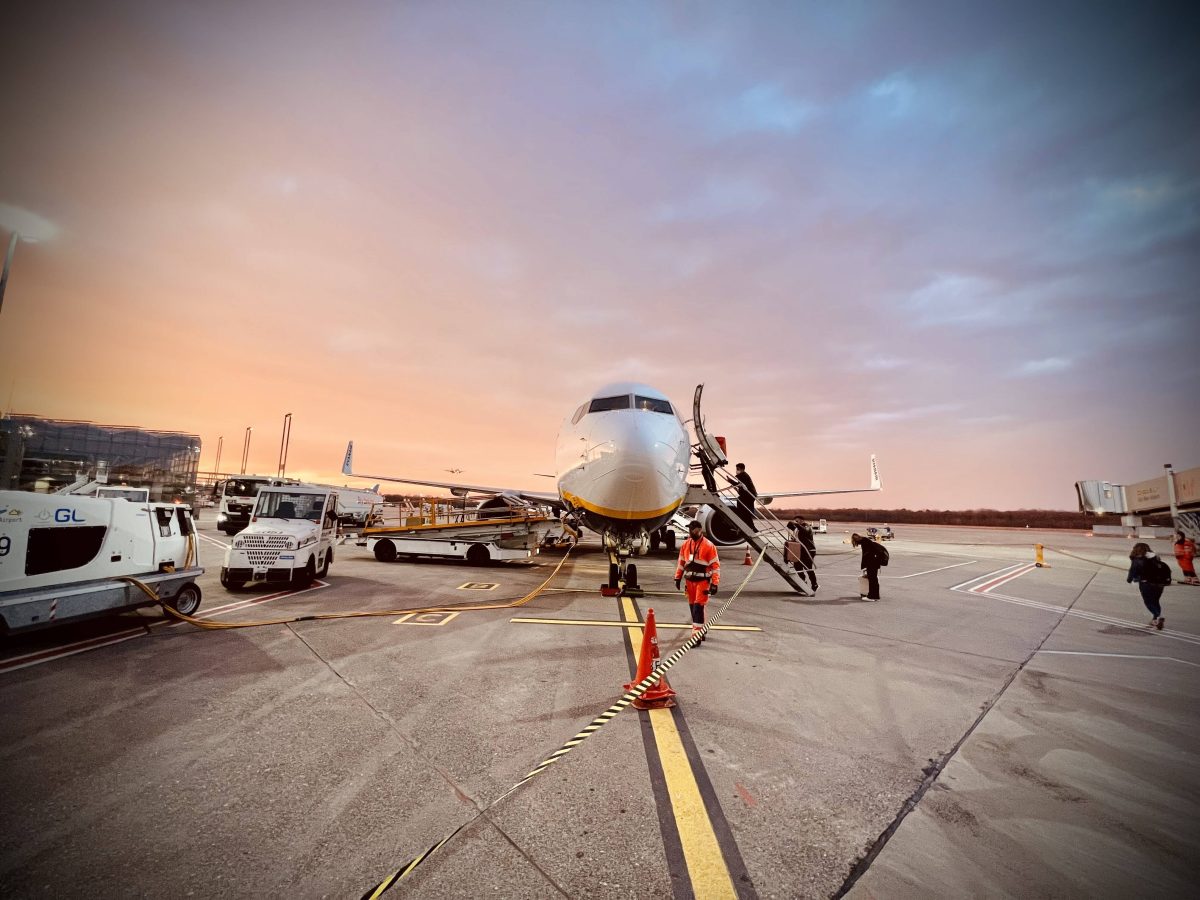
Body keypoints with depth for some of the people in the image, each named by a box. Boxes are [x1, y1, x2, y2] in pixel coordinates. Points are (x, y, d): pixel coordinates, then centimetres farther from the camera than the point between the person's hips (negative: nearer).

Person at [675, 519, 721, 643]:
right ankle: (700, 631, 32)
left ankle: (697, 636, -7)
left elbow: (716, 566, -11)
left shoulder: (709, 546, -12)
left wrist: (714, 584, -14)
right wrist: (677, 578, 12)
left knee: (698, 607, -11)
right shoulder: (686, 545, 5)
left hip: (702, 581, -6)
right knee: (693, 606, 13)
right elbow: (681, 562, 15)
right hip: (690, 580, 6)